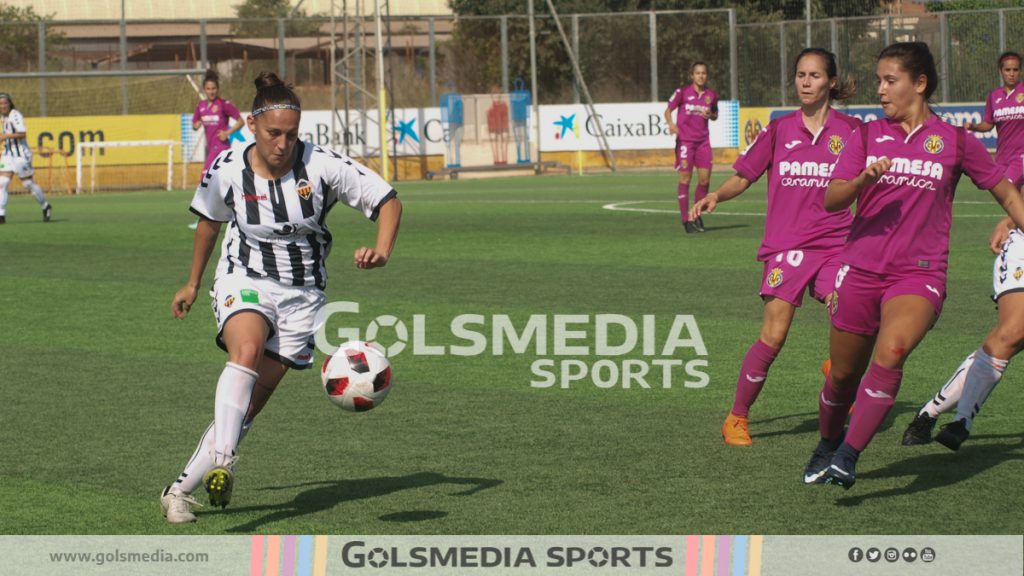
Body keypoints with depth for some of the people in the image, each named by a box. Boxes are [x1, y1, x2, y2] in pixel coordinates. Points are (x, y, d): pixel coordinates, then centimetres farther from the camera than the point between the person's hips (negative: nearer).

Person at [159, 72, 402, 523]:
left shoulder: (323, 166, -15)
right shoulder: (226, 170, -9)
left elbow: (388, 201, -8)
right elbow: (209, 220, 12)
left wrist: (381, 252, -27)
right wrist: (193, 283, 23)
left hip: (301, 295, 1)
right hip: (244, 281, 0)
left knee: (250, 406, -4)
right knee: (246, 351, -35)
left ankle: (181, 489, 8)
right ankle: (222, 460, -49)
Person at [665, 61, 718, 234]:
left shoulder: (711, 95, 5)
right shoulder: (682, 93, -5)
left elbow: (715, 115, 20)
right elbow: (668, 110, 2)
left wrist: (710, 115, -4)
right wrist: (671, 124, -17)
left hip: (703, 140, 4)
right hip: (685, 140, -4)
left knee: (705, 179, 0)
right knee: (685, 179, -4)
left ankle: (697, 215, 18)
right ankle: (686, 220, 1)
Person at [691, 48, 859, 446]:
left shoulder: (850, 129, 5)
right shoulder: (779, 130, 6)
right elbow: (743, 177, 10)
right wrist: (715, 196, -8)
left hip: (835, 243, 1)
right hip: (786, 245, -1)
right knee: (773, 336, -9)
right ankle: (737, 417, 4)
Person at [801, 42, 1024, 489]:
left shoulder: (954, 141, 4)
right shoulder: (867, 136, 8)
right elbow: (831, 200, -2)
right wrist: (863, 179, -21)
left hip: (919, 274, -2)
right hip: (860, 268, 3)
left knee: (892, 349, -29)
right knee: (843, 375, 8)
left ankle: (848, 455, -29)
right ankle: (827, 445, 37)